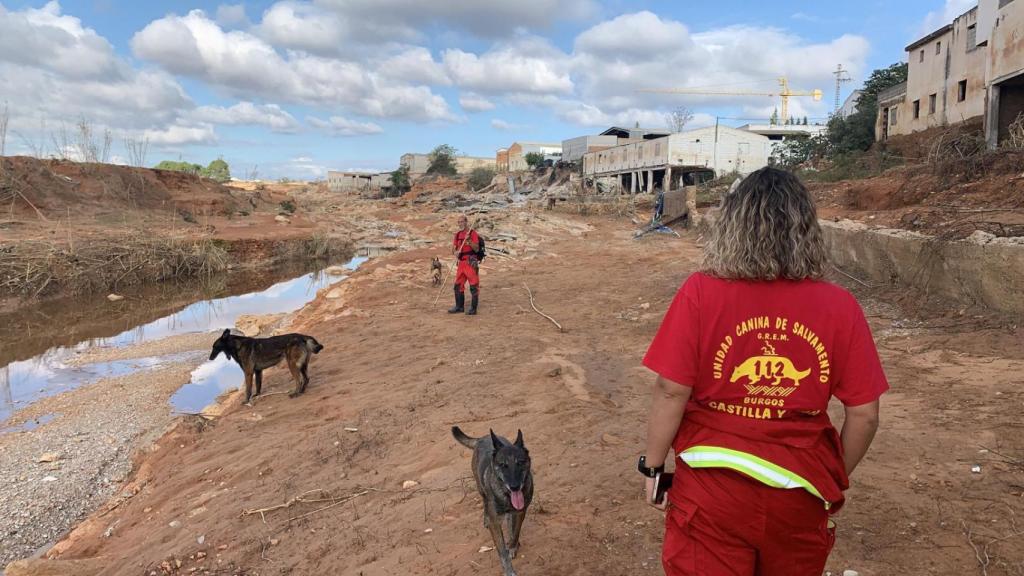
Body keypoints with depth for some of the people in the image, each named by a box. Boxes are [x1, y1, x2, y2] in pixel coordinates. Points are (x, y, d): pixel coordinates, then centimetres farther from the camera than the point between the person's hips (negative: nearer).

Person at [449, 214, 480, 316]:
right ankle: (459, 306, 23)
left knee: (474, 286, -4)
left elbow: (477, 249, -11)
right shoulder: (458, 234, 14)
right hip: (461, 262, 7)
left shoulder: (472, 233, -6)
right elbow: (453, 248, 13)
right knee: (458, 285, 11)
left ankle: (473, 308, 1)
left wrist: (469, 241, -24)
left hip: (471, 263, -7)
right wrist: (455, 252, -9)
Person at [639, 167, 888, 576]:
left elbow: (671, 392, -14)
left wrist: (653, 466, 0)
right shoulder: (840, 308, -9)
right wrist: (835, 479, 13)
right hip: (799, 490, 3)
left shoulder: (700, 293, -15)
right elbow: (864, 414, -3)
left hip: (713, 485, -2)